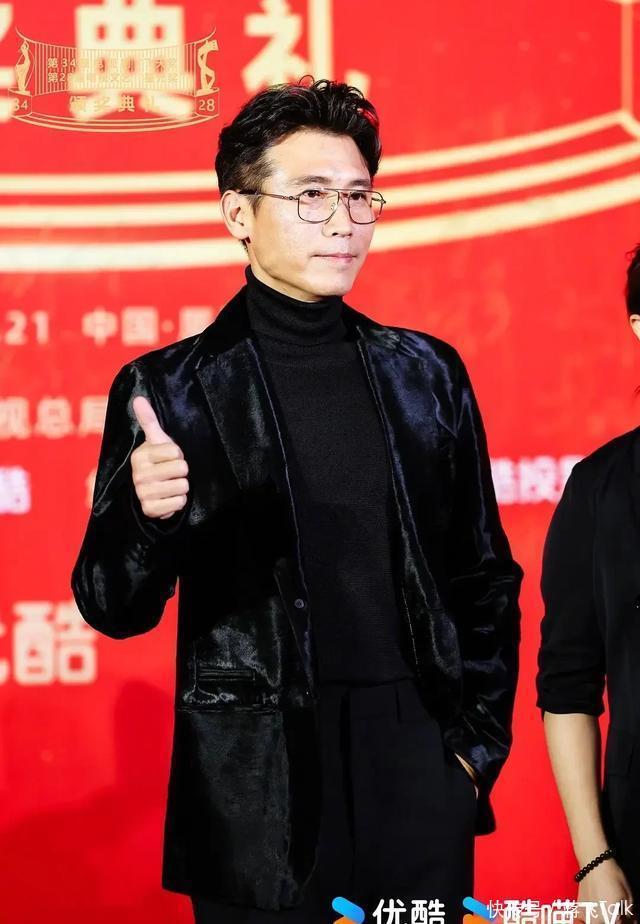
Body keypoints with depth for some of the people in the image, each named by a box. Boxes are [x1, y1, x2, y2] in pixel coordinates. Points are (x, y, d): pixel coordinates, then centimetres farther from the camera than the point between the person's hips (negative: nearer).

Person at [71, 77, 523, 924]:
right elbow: (117, 609, -2)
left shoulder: (426, 374, 8)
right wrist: (146, 515, -22)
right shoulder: (169, 390, -2)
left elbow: (484, 578, 14)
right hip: (259, 798, -3)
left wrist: (479, 741, 6)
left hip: (418, 771, 3)